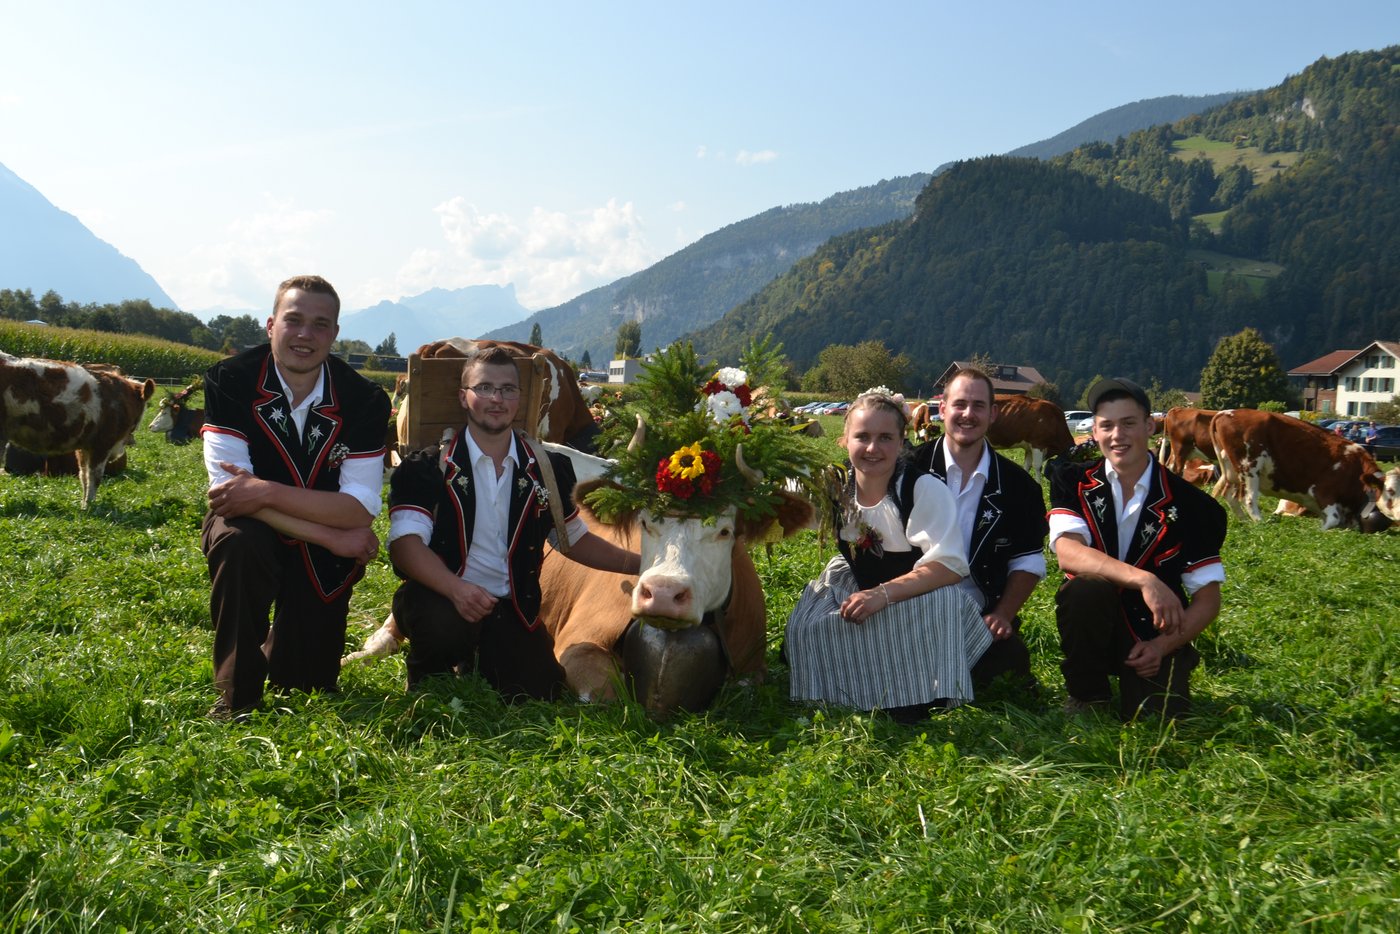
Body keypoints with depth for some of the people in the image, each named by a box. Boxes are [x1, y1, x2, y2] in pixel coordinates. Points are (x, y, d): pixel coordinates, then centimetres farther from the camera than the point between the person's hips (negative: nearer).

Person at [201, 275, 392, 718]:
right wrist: (332, 535, -28)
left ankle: (284, 642, 42)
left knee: (307, 685, 4)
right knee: (237, 541, -37)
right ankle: (237, 693, -18)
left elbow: (360, 508, -22)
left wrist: (267, 492, -36)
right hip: (253, 533, -1)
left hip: (323, 560, 1)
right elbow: (229, 488, -25)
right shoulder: (230, 381, -18)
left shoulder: (364, 400, -17)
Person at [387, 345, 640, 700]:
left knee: (537, 692, -12)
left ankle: (476, 660, 22)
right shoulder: (428, 467, -7)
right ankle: (428, 677, 1)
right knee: (443, 626, -36)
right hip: (439, 599, -4)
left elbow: (574, 539, 17)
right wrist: (456, 589, -34)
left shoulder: (548, 469, 6)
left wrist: (639, 564, 4)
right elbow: (405, 541, -17)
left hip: (511, 608, 4)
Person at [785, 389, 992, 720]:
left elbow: (949, 566, -29)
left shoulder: (924, 489, -21)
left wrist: (884, 594, -39)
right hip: (857, 589, 4)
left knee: (943, 598, -36)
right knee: (807, 625, -22)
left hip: (918, 598, -3)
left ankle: (914, 706, -22)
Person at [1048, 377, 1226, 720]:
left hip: (1155, 634, 1)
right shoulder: (1073, 484, -5)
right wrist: (1143, 579, -37)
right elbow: (1068, 553, -23)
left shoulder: (1190, 505, -5)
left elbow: (1208, 597, -3)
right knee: (1087, 588, -33)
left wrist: (1164, 645, -19)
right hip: (1093, 627, 0)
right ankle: (1085, 695, -9)